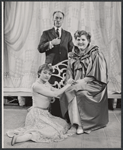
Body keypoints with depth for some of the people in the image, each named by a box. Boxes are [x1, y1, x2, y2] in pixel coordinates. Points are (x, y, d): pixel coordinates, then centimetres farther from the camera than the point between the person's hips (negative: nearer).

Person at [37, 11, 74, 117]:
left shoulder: (68, 34, 16)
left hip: (64, 67, 2)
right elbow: (40, 48, 0)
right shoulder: (46, 33, 9)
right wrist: (51, 43, -15)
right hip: (51, 67, -2)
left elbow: (71, 50, 16)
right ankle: (54, 115, 12)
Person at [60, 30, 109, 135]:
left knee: (69, 91, -29)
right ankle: (77, 124, -23)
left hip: (93, 84, -4)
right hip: (77, 84, 4)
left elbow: (97, 74, -8)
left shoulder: (95, 54, -1)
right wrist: (70, 79, -9)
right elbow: (70, 72, 13)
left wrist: (84, 80, -18)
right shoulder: (73, 56, 15)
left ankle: (75, 124, -19)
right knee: (69, 91, -28)